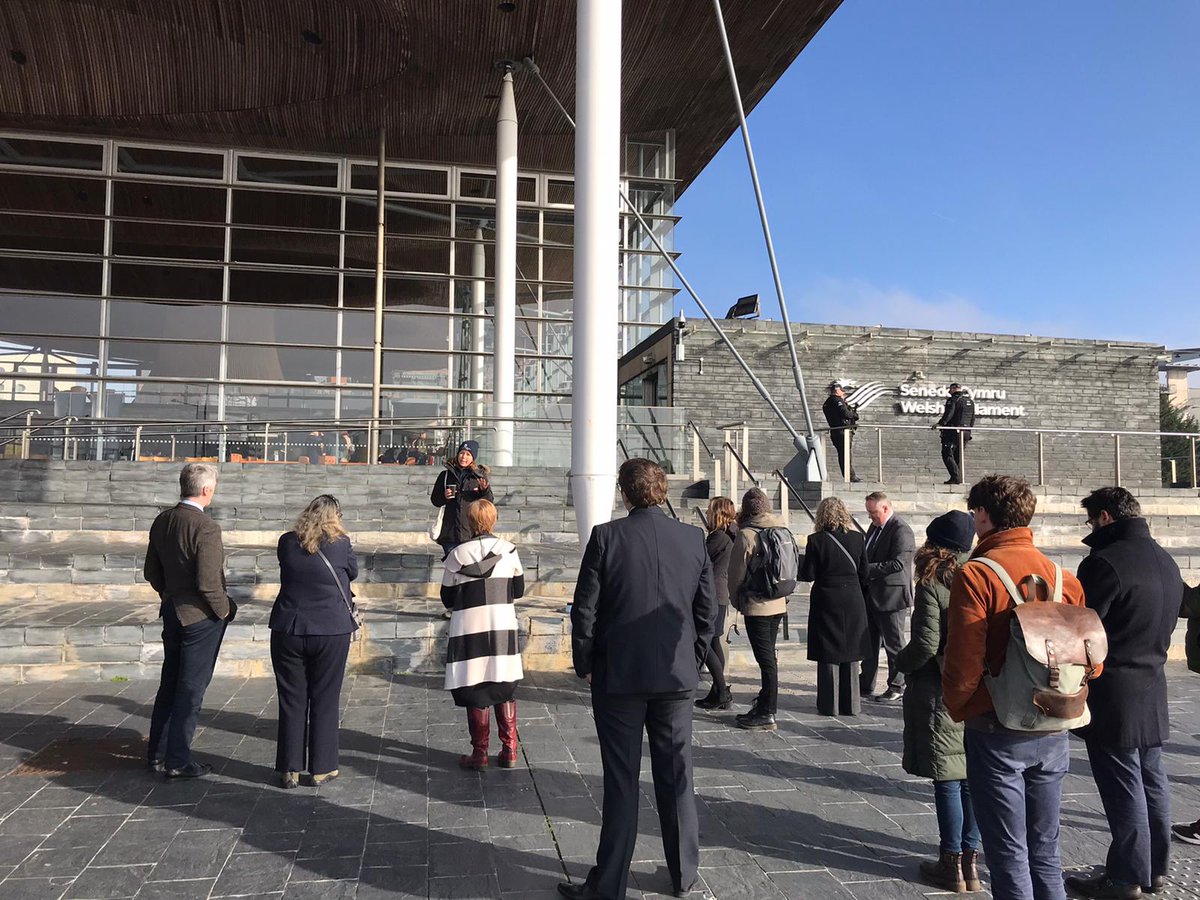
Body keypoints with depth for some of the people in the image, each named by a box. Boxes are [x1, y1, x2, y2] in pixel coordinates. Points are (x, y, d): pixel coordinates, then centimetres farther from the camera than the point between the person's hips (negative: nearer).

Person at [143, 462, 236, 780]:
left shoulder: (162, 520, 3)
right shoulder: (206, 527, -23)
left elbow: (151, 571, 11)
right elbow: (209, 583, -24)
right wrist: (224, 610, -9)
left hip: (172, 611, 8)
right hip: (201, 617, -8)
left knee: (170, 682, 19)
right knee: (191, 688, 3)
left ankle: (157, 753, 30)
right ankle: (178, 761, 11)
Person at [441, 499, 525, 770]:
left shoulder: (457, 555, -8)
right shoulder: (509, 550, -2)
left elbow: (447, 599, -2)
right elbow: (518, 589, 8)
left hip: (470, 629, -2)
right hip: (503, 626, 2)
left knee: (476, 691, 8)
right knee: (505, 689, 13)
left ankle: (479, 753, 15)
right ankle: (509, 751, 18)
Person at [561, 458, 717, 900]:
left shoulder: (606, 536, -11)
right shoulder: (693, 539, -1)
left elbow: (585, 608, -9)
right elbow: (707, 610, 3)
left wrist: (585, 664, 4)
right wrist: (692, 661, 14)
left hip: (618, 675, -3)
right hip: (677, 676, 3)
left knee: (621, 781, 6)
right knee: (676, 777, 15)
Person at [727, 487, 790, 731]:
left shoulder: (746, 534, -14)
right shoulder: (782, 530, 5)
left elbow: (736, 572, -9)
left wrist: (736, 600, 6)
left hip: (756, 604, -7)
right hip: (778, 603, 7)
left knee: (765, 658, -2)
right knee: (768, 655, 18)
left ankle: (767, 714, 4)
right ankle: (766, 706, 29)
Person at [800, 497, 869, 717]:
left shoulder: (816, 540, -11)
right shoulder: (857, 538, -2)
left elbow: (808, 575, -10)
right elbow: (864, 574, 3)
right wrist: (862, 600, 15)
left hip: (826, 601, -3)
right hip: (853, 601, 3)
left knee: (828, 656, 7)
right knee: (849, 655, 12)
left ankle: (829, 705, 11)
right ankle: (850, 705, 18)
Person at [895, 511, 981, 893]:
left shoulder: (933, 585, -15)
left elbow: (926, 645, -19)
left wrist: (900, 661, -1)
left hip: (941, 696, -5)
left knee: (947, 782, 5)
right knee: (972, 779, 14)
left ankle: (952, 865, 15)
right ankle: (971, 862, 23)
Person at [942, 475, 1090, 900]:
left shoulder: (976, 574, -16)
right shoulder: (1064, 576, 1)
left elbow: (963, 663, -19)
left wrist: (958, 710, -1)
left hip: (996, 733, -5)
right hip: (1052, 733, 5)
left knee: (1009, 857, 7)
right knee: (1045, 853, 18)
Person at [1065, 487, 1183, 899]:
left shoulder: (1104, 562, -20)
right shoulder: (1167, 562, 9)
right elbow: (1164, 627, 18)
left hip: (1113, 695, -8)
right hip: (1153, 691, 8)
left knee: (1123, 788, 1)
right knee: (1152, 781, 16)